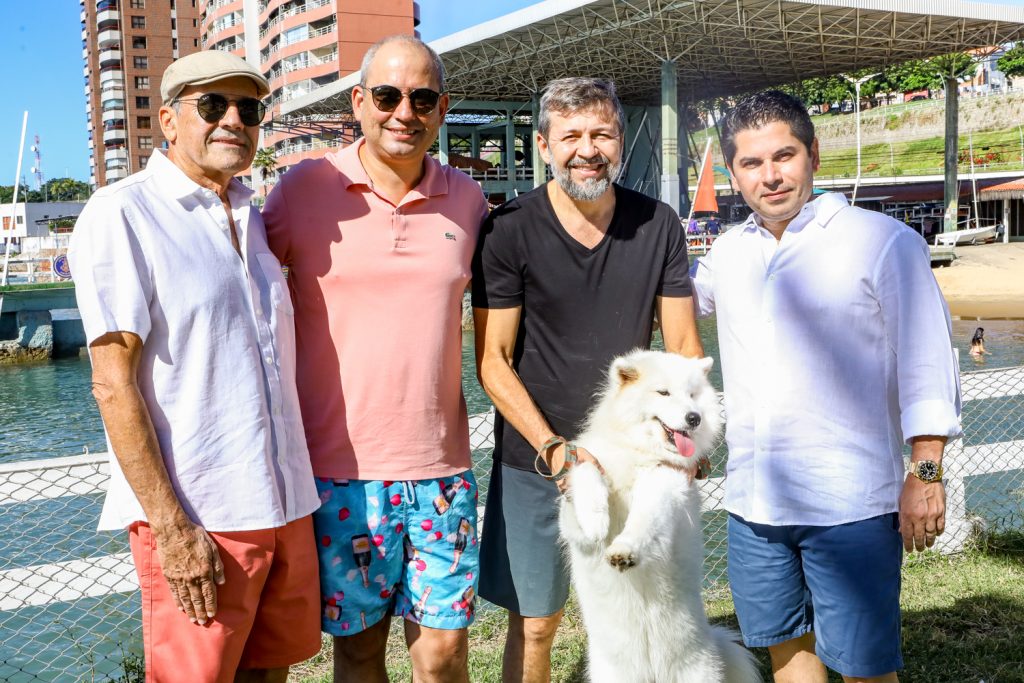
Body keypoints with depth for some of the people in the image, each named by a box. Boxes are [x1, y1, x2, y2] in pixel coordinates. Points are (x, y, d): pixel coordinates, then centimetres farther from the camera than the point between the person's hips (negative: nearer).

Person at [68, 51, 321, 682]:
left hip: (286, 504, 7)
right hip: (196, 517, -6)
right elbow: (114, 384, -13)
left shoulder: (253, 221, 14)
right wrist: (172, 527, -17)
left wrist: (298, 489, 16)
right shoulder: (122, 213, -8)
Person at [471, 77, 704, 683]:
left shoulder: (659, 225, 0)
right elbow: (493, 361, -8)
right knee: (534, 625, 8)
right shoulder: (510, 230, -8)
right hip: (535, 460, -2)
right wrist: (554, 448, -18)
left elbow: (685, 347, 2)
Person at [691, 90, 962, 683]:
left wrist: (926, 474, -10)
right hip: (753, 501, 6)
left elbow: (928, 365, -6)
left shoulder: (884, 242, -6)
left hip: (849, 503, -5)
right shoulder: (728, 253, 10)